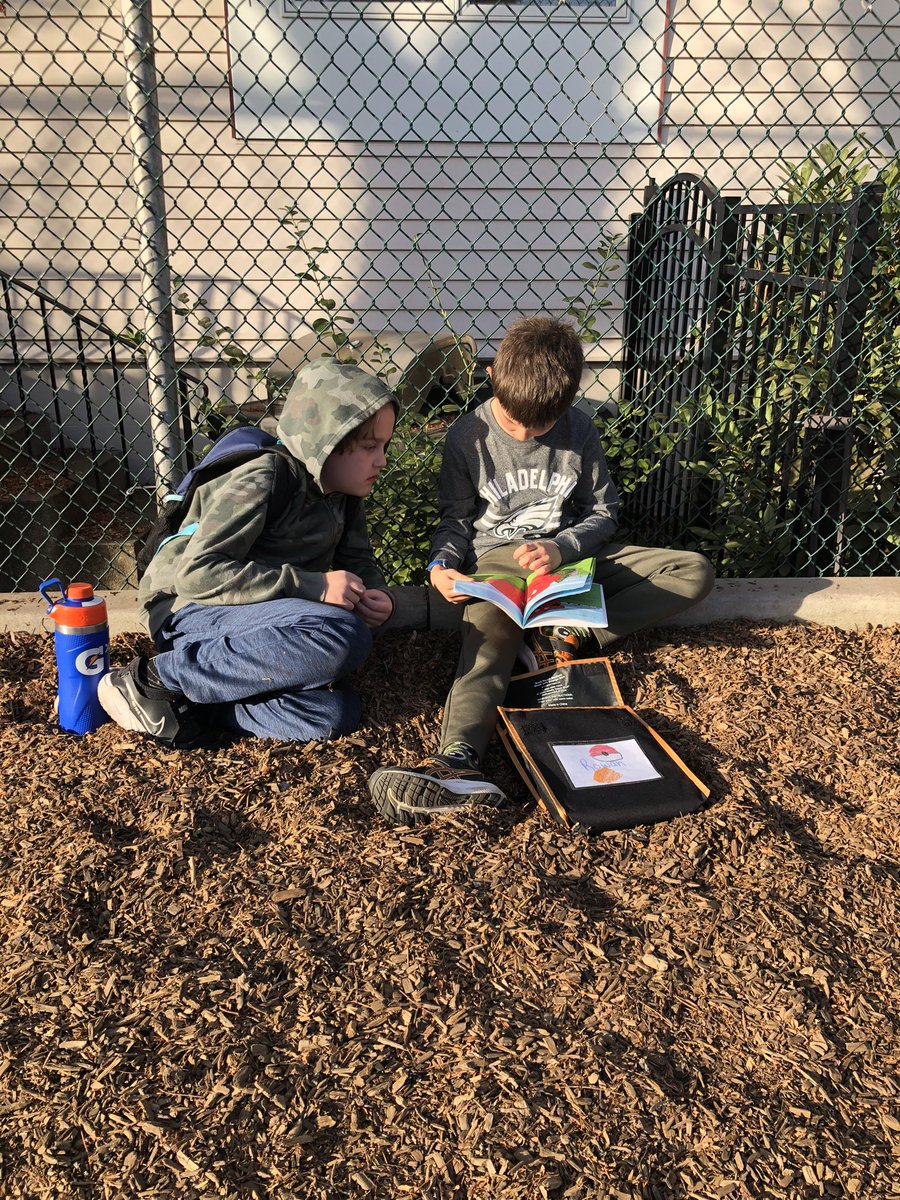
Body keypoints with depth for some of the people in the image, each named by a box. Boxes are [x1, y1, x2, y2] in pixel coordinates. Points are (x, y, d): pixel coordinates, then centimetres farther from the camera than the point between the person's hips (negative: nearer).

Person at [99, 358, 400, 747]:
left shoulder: (344, 494, 5)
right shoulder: (261, 483, -20)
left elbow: (358, 560, 13)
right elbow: (196, 573, -26)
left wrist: (376, 594, -12)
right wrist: (312, 586, -29)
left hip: (256, 617, 8)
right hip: (189, 611, -7)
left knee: (335, 715, -16)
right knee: (343, 636, -32)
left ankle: (188, 705, -9)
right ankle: (159, 678, -18)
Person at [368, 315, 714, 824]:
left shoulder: (580, 431, -2)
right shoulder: (468, 436, -4)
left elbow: (603, 512, 4)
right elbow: (456, 517, 6)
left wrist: (561, 547, -16)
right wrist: (443, 562, -15)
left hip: (572, 554, 3)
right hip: (496, 560, -3)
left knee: (695, 572, -12)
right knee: (488, 637, -36)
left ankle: (574, 635, -26)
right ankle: (459, 758, -61)